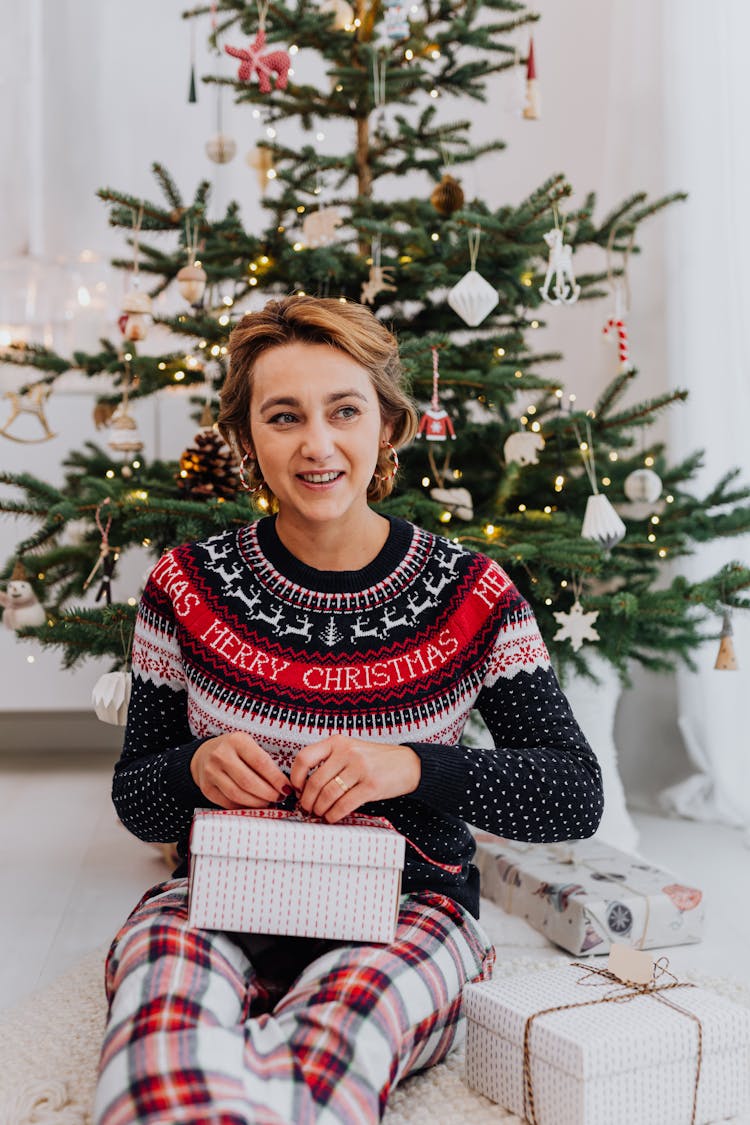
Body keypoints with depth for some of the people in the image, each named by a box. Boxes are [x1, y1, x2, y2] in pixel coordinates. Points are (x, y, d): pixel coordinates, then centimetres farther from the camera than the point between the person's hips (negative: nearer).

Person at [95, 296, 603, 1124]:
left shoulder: (470, 593, -2)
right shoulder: (190, 588, 1)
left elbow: (578, 795, -6)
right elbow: (134, 799, 7)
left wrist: (414, 768, -23)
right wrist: (196, 768, -18)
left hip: (407, 910, 0)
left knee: (349, 1017, -35)